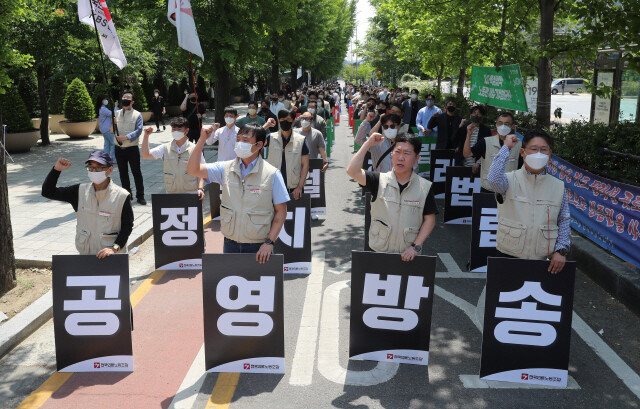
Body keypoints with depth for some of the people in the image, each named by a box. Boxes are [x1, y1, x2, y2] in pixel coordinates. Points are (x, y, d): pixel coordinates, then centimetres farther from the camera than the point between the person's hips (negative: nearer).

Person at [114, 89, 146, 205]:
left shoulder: (137, 115, -2)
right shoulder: (117, 114, 10)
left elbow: (139, 130, -12)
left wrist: (126, 137, -21)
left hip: (132, 148, -4)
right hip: (119, 148, 4)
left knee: (136, 172, 0)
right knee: (123, 173, 11)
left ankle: (140, 196, 8)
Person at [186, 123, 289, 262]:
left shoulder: (272, 174, -6)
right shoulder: (226, 169, 4)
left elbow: (281, 211, -5)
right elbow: (193, 170, 0)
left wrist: (269, 242, -12)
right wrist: (202, 139, -8)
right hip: (230, 244, 3)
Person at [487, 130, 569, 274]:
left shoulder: (559, 186, 8)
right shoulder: (510, 180, -3)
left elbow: (564, 222, 11)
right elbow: (494, 178, -27)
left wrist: (561, 250, -1)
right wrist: (506, 147, -16)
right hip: (509, 256, -2)